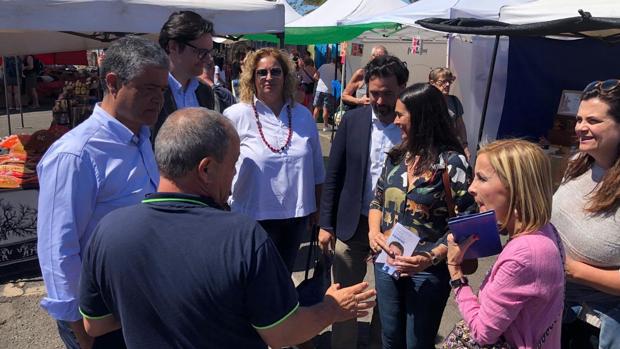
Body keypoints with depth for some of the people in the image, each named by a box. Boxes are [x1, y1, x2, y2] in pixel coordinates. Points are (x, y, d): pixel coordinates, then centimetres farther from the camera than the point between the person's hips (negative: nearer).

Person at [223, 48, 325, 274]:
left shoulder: (303, 116, 3)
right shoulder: (235, 116, -8)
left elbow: (316, 168, 10)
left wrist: (316, 208, 13)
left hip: (296, 216, 4)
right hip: (253, 215, -3)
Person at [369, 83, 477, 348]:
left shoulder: (452, 162, -14)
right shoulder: (397, 156, 4)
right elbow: (377, 200, 12)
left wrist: (432, 258, -28)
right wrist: (374, 231, -7)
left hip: (426, 271, -5)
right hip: (387, 263, 5)